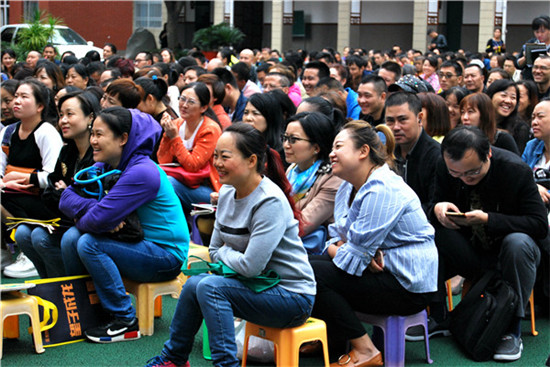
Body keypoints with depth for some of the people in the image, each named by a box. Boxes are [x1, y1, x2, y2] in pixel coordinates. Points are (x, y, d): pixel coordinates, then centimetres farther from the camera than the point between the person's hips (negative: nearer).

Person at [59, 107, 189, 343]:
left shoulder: (142, 172, -23)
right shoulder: (105, 166, 5)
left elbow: (101, 219, -29)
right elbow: (67, 198, -1)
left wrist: (81, 220, -6)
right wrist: (95, 209, -20)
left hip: (165, 255, -8)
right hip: (137, 244, 8)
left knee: (88, 243, -22)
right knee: (71, 237, -7)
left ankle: (125, 322, -14)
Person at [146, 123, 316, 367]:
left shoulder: (270, 202, -22)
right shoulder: (227, 193, 4)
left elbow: (250, 266, -26)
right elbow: (215, 251, 13)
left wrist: (225, 253, -6)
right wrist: (231, 260, -8)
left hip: (292, 296, -8)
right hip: (260, 285, 8)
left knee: (210, 286, -22)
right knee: (194, 284, -7)